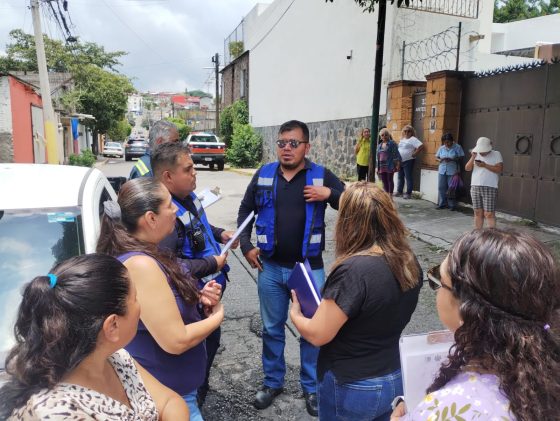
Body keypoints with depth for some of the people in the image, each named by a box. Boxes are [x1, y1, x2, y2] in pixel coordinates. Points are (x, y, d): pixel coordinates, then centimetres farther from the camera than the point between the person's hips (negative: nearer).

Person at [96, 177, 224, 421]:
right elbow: (176, 341, -28)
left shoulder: (144, 253, 0)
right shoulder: (140, 264, -30)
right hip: (167, 394, -9)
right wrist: (217, 316, -12)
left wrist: (199, 297, -5)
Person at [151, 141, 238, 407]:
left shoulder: (189, 197, 2)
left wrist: (220, 234, 5)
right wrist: (212, 264, -28)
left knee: (211, 341, 27)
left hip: (210, 288, 10)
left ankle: (200, 393, 52)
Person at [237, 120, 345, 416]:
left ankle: (312, 387, 31)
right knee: (272, 328, 15)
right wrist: (246, 245, 3)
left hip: (309, 267, -2)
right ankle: (272, 382, 36)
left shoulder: (321, 175, -5)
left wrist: (330, 194, -22)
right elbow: (245, 210, 12)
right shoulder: (264, 175, 2)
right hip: (270, 267, 2)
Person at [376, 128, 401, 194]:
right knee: (384, 182, 9)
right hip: (382, 166, 6)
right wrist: (377, 167, 17)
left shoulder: (392, 143, -4)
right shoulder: (380, 145, 16)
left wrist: (398, 163, -17)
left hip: (390, 166, -6)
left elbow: (396, 154, -10)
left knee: (390, 180, -1)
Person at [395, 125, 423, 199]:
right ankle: (399, 191, 22)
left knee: (409, 177, -4)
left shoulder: (413, 139, -9)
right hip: (400, 161, 8)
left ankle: (408, 193, -1)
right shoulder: (402, 139, 15)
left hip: (408, 161, -8)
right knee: (400, 177, 14)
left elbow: (421, 146, -20)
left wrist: (414, 154, -16)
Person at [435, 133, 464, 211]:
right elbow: (436, 157, 11)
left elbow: (461, 158, -6)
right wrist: (440, 160, -12)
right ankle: (442, 204, 15)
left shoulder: (457, 147, -3)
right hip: (442, 171, 4)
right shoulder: (441, 148, 9)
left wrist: (451, 159, -20)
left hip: (453, 171, -4)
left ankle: (452, 205, 7)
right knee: (441, 187, 5)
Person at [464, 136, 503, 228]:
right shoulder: (476, 154, 13)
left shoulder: (496, 154, 2)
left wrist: (485, 165, -15)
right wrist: (472, 158, -9)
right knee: (478, 212, 7)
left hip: (490, 188, -4)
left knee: (489, 213, -8)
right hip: (475, 187, 4)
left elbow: (500, 169, -9)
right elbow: (467, 168, 5)